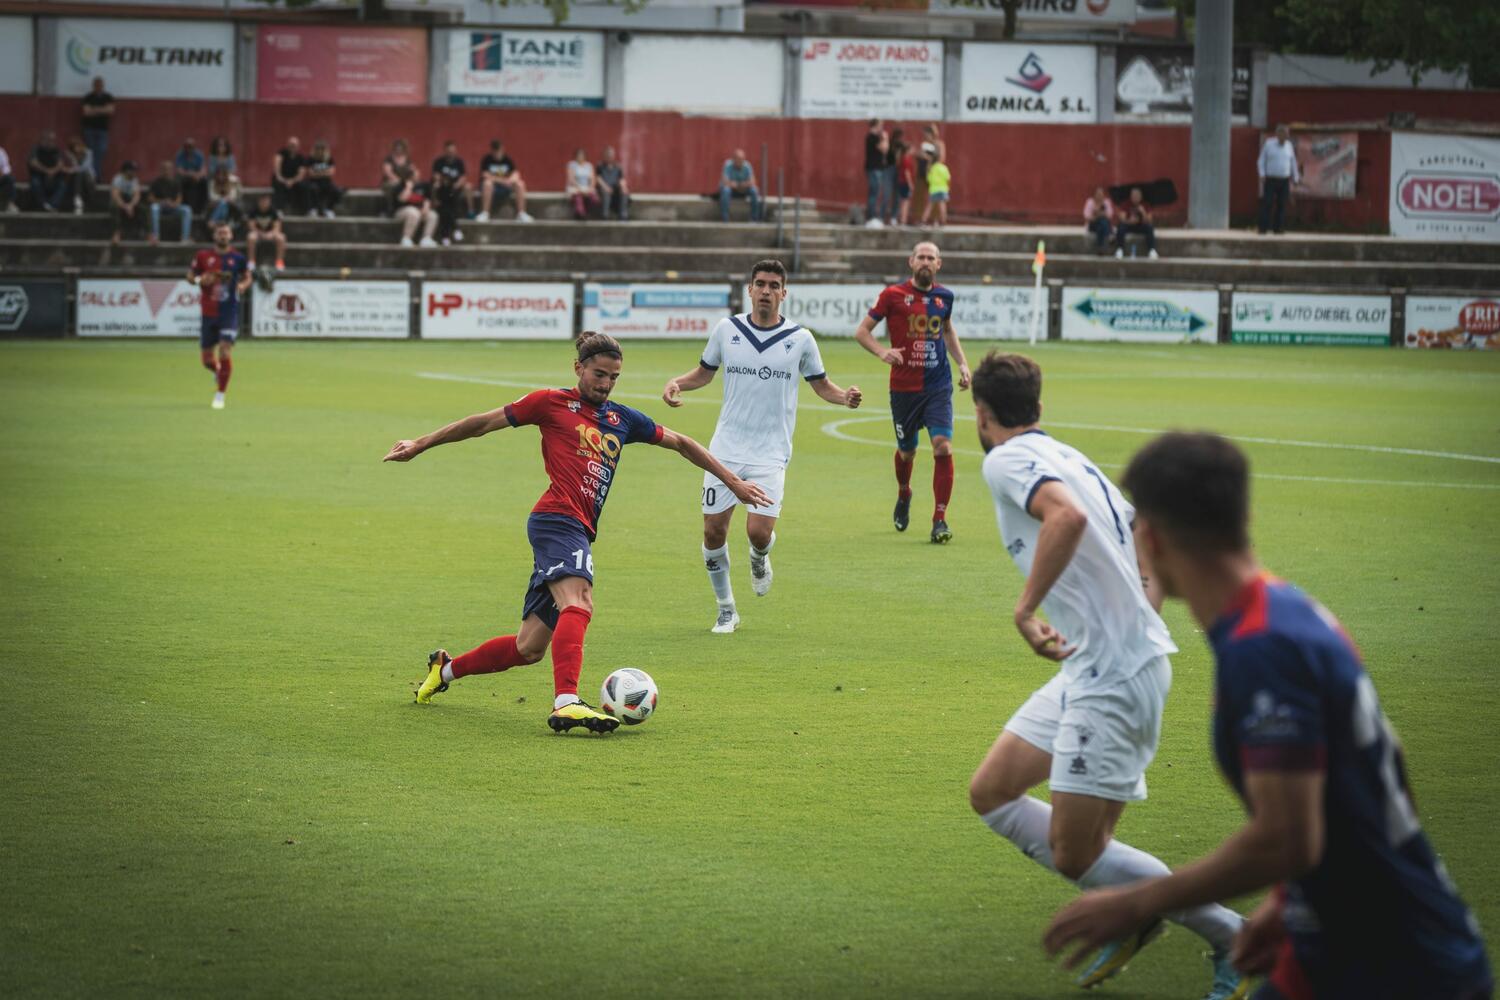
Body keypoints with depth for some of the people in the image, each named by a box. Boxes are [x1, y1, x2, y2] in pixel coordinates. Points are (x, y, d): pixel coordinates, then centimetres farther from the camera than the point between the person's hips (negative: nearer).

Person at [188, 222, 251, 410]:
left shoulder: (238, 258, 0)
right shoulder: (203, 256, 1)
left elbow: (247, 277, 13)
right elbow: (190, 275, 11)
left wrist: (243, 285, -10)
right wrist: (199, 280, -12)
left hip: (230, 312, -2)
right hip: (208, 313, 2)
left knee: (224, 352, -15)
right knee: (206, 359, 8)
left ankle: (220, 395, -3)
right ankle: (218, 372, 44)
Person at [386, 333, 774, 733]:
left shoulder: (623, 420, 22)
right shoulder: (552, 403, 6)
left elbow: (681, 443, 30)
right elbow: (484, 422, 10)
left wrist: (733, 482, 30)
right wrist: (420, 445, 10)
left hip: (578, 534, 7)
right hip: (557, 519, -7)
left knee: (528, 648, 8)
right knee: (578, 601, -32)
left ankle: (446, 668, 29)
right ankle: (567, 703, -47)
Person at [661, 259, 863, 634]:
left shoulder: (800, 339, 0)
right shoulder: (727, 330, 3)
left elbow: (821, 384, 12)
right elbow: (704, 372, 17)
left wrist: (845, 396, -9)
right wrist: (676, 383, -2)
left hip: (770, 452, -2)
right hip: (726, 449, 2)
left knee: (759, 531, -16)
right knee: (714, 532, -2)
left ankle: (760, 559, 23)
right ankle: (726, 611, 17)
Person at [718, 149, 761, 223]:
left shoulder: (747, 166, -12)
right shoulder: (728, 165, -22)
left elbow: (752, 182, -15)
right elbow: (725, 182, -31)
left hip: (743, 190, 3)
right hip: (730, 188, -3)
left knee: (755, 190, -24)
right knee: (725, 190, -37)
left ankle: (755, 219, -17)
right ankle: (724, 219, -34)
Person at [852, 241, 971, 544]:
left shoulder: (943, 296, 7)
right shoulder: (893, 295, -4)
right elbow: (862, 331, -2)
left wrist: (962, 363, 14)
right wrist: (882, 352, -20)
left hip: (938, 386, 2)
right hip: (904, 388, -1)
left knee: (943, 447, -15)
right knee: (907, 451, 11)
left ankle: (940, 520, -9)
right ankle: (903, 496, 46)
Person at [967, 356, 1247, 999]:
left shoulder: (1006, 461, -9)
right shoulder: (1069, 459, 19)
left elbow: (1067, 516, -31)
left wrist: (1026, 609, -24)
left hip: (1113, 679, -10)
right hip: (1087, 672, 10)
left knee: (1074, 855, -6)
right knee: (990, 795, 13)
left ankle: (1232, 936, 1)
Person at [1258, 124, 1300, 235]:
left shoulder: (1289, 146, 7)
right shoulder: (1268, 144, -2)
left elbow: (1293, 163, 13)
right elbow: (1261, 161, 0)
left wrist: (1296, 179, 11)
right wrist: (1262, 175, -14)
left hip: (1284, 181, 3)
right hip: (1270, 180, -3)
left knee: (1282, 205, -1)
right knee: (1267, 204, -10)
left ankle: (1278, 229, 3)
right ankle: (1263, 229, -10)